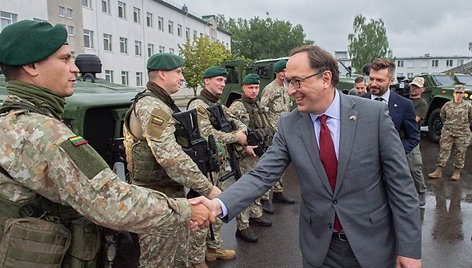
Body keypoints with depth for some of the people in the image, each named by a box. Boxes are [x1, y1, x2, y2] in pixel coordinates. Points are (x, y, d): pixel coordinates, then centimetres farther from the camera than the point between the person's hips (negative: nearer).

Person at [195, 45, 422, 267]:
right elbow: (262, 175, -11)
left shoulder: (374, 114, -13)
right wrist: (219, 205, -26)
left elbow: (400, 182, -9)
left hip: (373, 244, -1)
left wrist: (409, 248, -8)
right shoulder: (288, 125, -7)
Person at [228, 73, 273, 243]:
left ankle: (256, 215, 36)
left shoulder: (258, 105, 14)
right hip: (246, 156, -9)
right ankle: (242, 227, 4)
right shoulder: (237, 107, -13)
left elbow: (268, 127, 24)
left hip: (260, 153, 9)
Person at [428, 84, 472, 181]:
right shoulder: (447, 105, 1)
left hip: (462, 134, -1)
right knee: (444, 150, -1)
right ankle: (438, 171, 2)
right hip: (448, 132, 1)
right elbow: (442, 116, 16)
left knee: (460, 152, 6)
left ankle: (457, 172, 18)